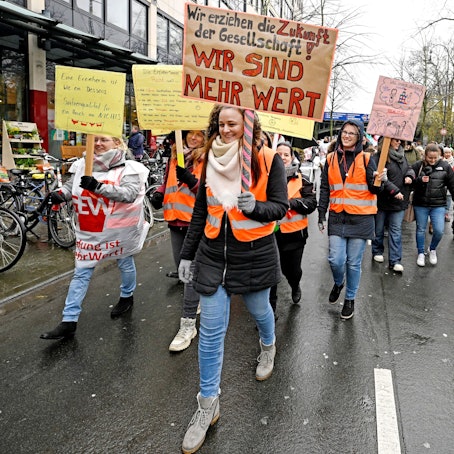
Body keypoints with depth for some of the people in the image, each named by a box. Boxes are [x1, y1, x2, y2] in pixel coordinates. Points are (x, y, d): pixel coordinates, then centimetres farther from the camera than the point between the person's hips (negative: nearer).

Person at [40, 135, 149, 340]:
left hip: (119, 230, -3)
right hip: (90, 231, 4)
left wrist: (99, 187, -37)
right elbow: (71, 185, 9)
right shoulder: (83, 165, 3)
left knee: (125, 264, 19)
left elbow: (130, 194, -27)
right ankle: (69, 322, 9)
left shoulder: (128, 169, -12)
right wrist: (59, 194, -14)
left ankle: (127, 297, 47)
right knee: (81, 273, 4)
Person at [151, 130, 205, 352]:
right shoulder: (175, 156, 10)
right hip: (176, 220, 7)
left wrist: (192, 181, -30)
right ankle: (195, 299, 44)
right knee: (181, 268, 18)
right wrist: (159, 194, 3)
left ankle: (188, 324, 1)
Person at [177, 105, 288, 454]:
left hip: (254, 254, -2)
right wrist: (187, 254, 9)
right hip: (213, 253, 3)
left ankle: (268, 345, 58)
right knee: (211, 332, 4)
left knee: (259, 310, 21)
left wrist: (255, 206, -27)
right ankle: (208, 405, 19)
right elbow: (201, 212, 9)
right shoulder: (211, 159, 4)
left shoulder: (267, 160, -7)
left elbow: (280, 207, -6)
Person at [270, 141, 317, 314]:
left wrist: (291, 202, -20)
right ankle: (270, 308, 19)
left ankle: (295, 287, 51)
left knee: (292, 269, 14)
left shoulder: (301, 180, 1)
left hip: (294, 233, 1)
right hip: (271, 232, 0)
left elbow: (312, 203, -7)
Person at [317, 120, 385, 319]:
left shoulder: (366, 159, -1)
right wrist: (321, 216, 5)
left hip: (360, 219, -2)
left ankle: (350, 299, 26)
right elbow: (325, 189, 9)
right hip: (337, 217, 2)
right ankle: (338, 283, 31)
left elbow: (374, 190, 0)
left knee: (354, 263, 5)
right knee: (335, 259, -4)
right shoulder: (331, 159, 6)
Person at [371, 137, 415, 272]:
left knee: (396, 230, 3)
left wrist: (410, 175, -2)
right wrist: (394, 191, -21)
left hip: (399, 201, 5)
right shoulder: (378, 157, -13)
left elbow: (409, 168, 22)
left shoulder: (402, 155, 8)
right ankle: (377, 252, 33)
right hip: (382, 199, -5)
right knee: (379, 228, 12)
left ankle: (395, 260, 5)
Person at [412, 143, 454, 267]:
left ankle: (432, 250, 24)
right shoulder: (417, 166, -4)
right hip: (420, 204, 0)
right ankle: (421, 253, 27)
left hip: (438, 205, 0)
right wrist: (420, 180, -19)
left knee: (439, 230, -5)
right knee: (421, 229, 10)